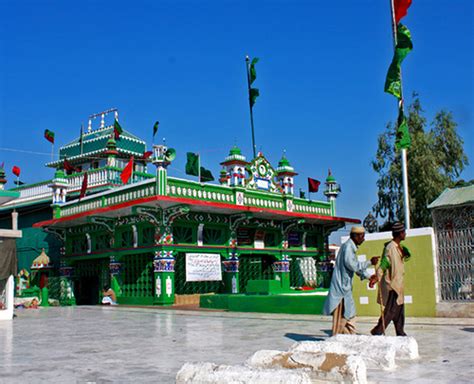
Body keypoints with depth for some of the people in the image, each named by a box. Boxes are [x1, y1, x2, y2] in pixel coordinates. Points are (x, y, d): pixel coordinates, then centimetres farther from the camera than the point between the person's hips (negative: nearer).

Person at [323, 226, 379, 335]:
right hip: (341, 286, -10)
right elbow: (352, 265, -23)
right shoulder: (348, 247, -16)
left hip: (345, 287, 10)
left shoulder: (351, 247, 16)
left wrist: (369, 276, 15)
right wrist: (370, 262, -19)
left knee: (350, 314, 14)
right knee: (340, 315, -4)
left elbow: (357, 266, 23)